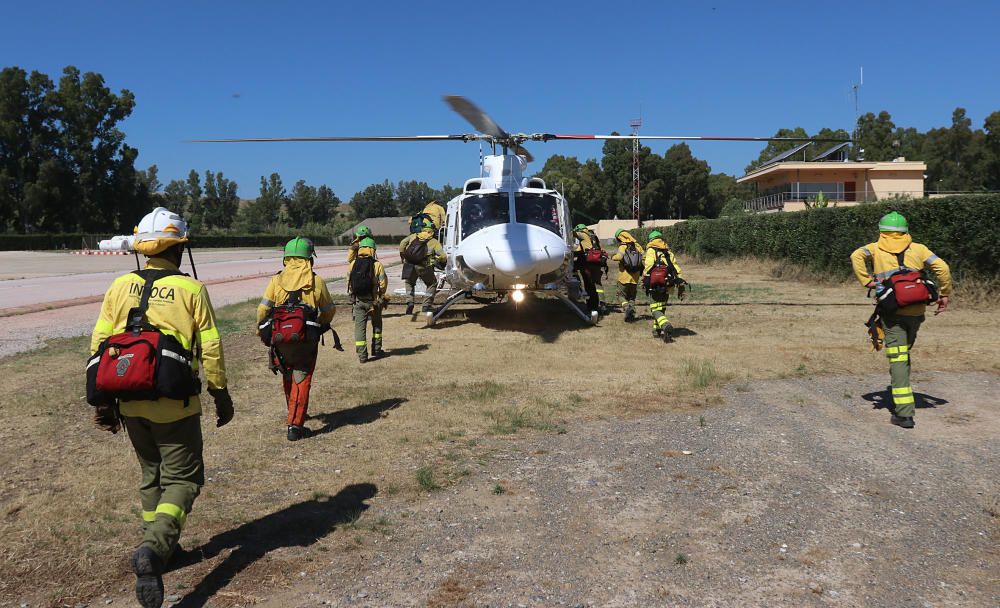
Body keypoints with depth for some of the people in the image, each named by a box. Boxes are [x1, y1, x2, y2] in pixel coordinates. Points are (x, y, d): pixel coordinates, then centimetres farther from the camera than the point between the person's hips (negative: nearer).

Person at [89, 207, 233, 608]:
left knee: (152, 476, 21)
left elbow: (99, 344, 3)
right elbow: (210, 349, -7)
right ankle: (154, 547, -17)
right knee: (182, 479, 5)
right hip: (174, 406, -4)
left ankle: (157, 549, 29)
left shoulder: (121, 287, 3)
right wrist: (220, 395, 6)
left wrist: (103, 400, 11)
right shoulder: (191, 289, -7)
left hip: (130, 404, 5)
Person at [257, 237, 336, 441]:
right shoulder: (317, 282, -4)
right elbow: (329, 310, 6)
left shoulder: (276, 281, -4)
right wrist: (322, 325, 26)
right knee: (301, 382, 5)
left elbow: (263, 309, -7)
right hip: (306, 342, -2)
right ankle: (295, 425, 1)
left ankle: (294, 415, 39)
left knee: (287, 378, 22)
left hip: (281, 340, 2)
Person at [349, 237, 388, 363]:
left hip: (357, 300, 1)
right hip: (373, 300, -1)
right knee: (377, 325, 19)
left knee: (359, 326, 5)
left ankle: (362, 354, 2)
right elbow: (383, 283, -9)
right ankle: (376, 350, 25)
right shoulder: (377, 265, -10)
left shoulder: (353, 264, -2)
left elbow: (348, 282, 4)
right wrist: (381, 295, 10)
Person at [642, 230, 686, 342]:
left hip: (656, 285, -5)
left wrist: (644, 280, -11)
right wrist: (681, 286, 14)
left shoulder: (651, 251, 1)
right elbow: (677, 270, 12)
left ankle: (667, 327, -30)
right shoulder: (669, 252, 16)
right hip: (668, 286, 5)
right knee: (661, 308, 23)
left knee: (656, 310, -5)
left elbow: (648, 266, -16)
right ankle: (657, 330, 28)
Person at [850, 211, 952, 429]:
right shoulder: (918, 249, 12)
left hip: (892, 311, -3)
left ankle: (904, 413, -10)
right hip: (916, 311, 3)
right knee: (905, 354, 21)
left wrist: (866, 281, -8)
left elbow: (857, 256, -13)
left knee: (898, 360, -4)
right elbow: (942, 268, 1)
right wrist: (944, 295, 9)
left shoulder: (875, 249, 8)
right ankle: (900, 403, 27)